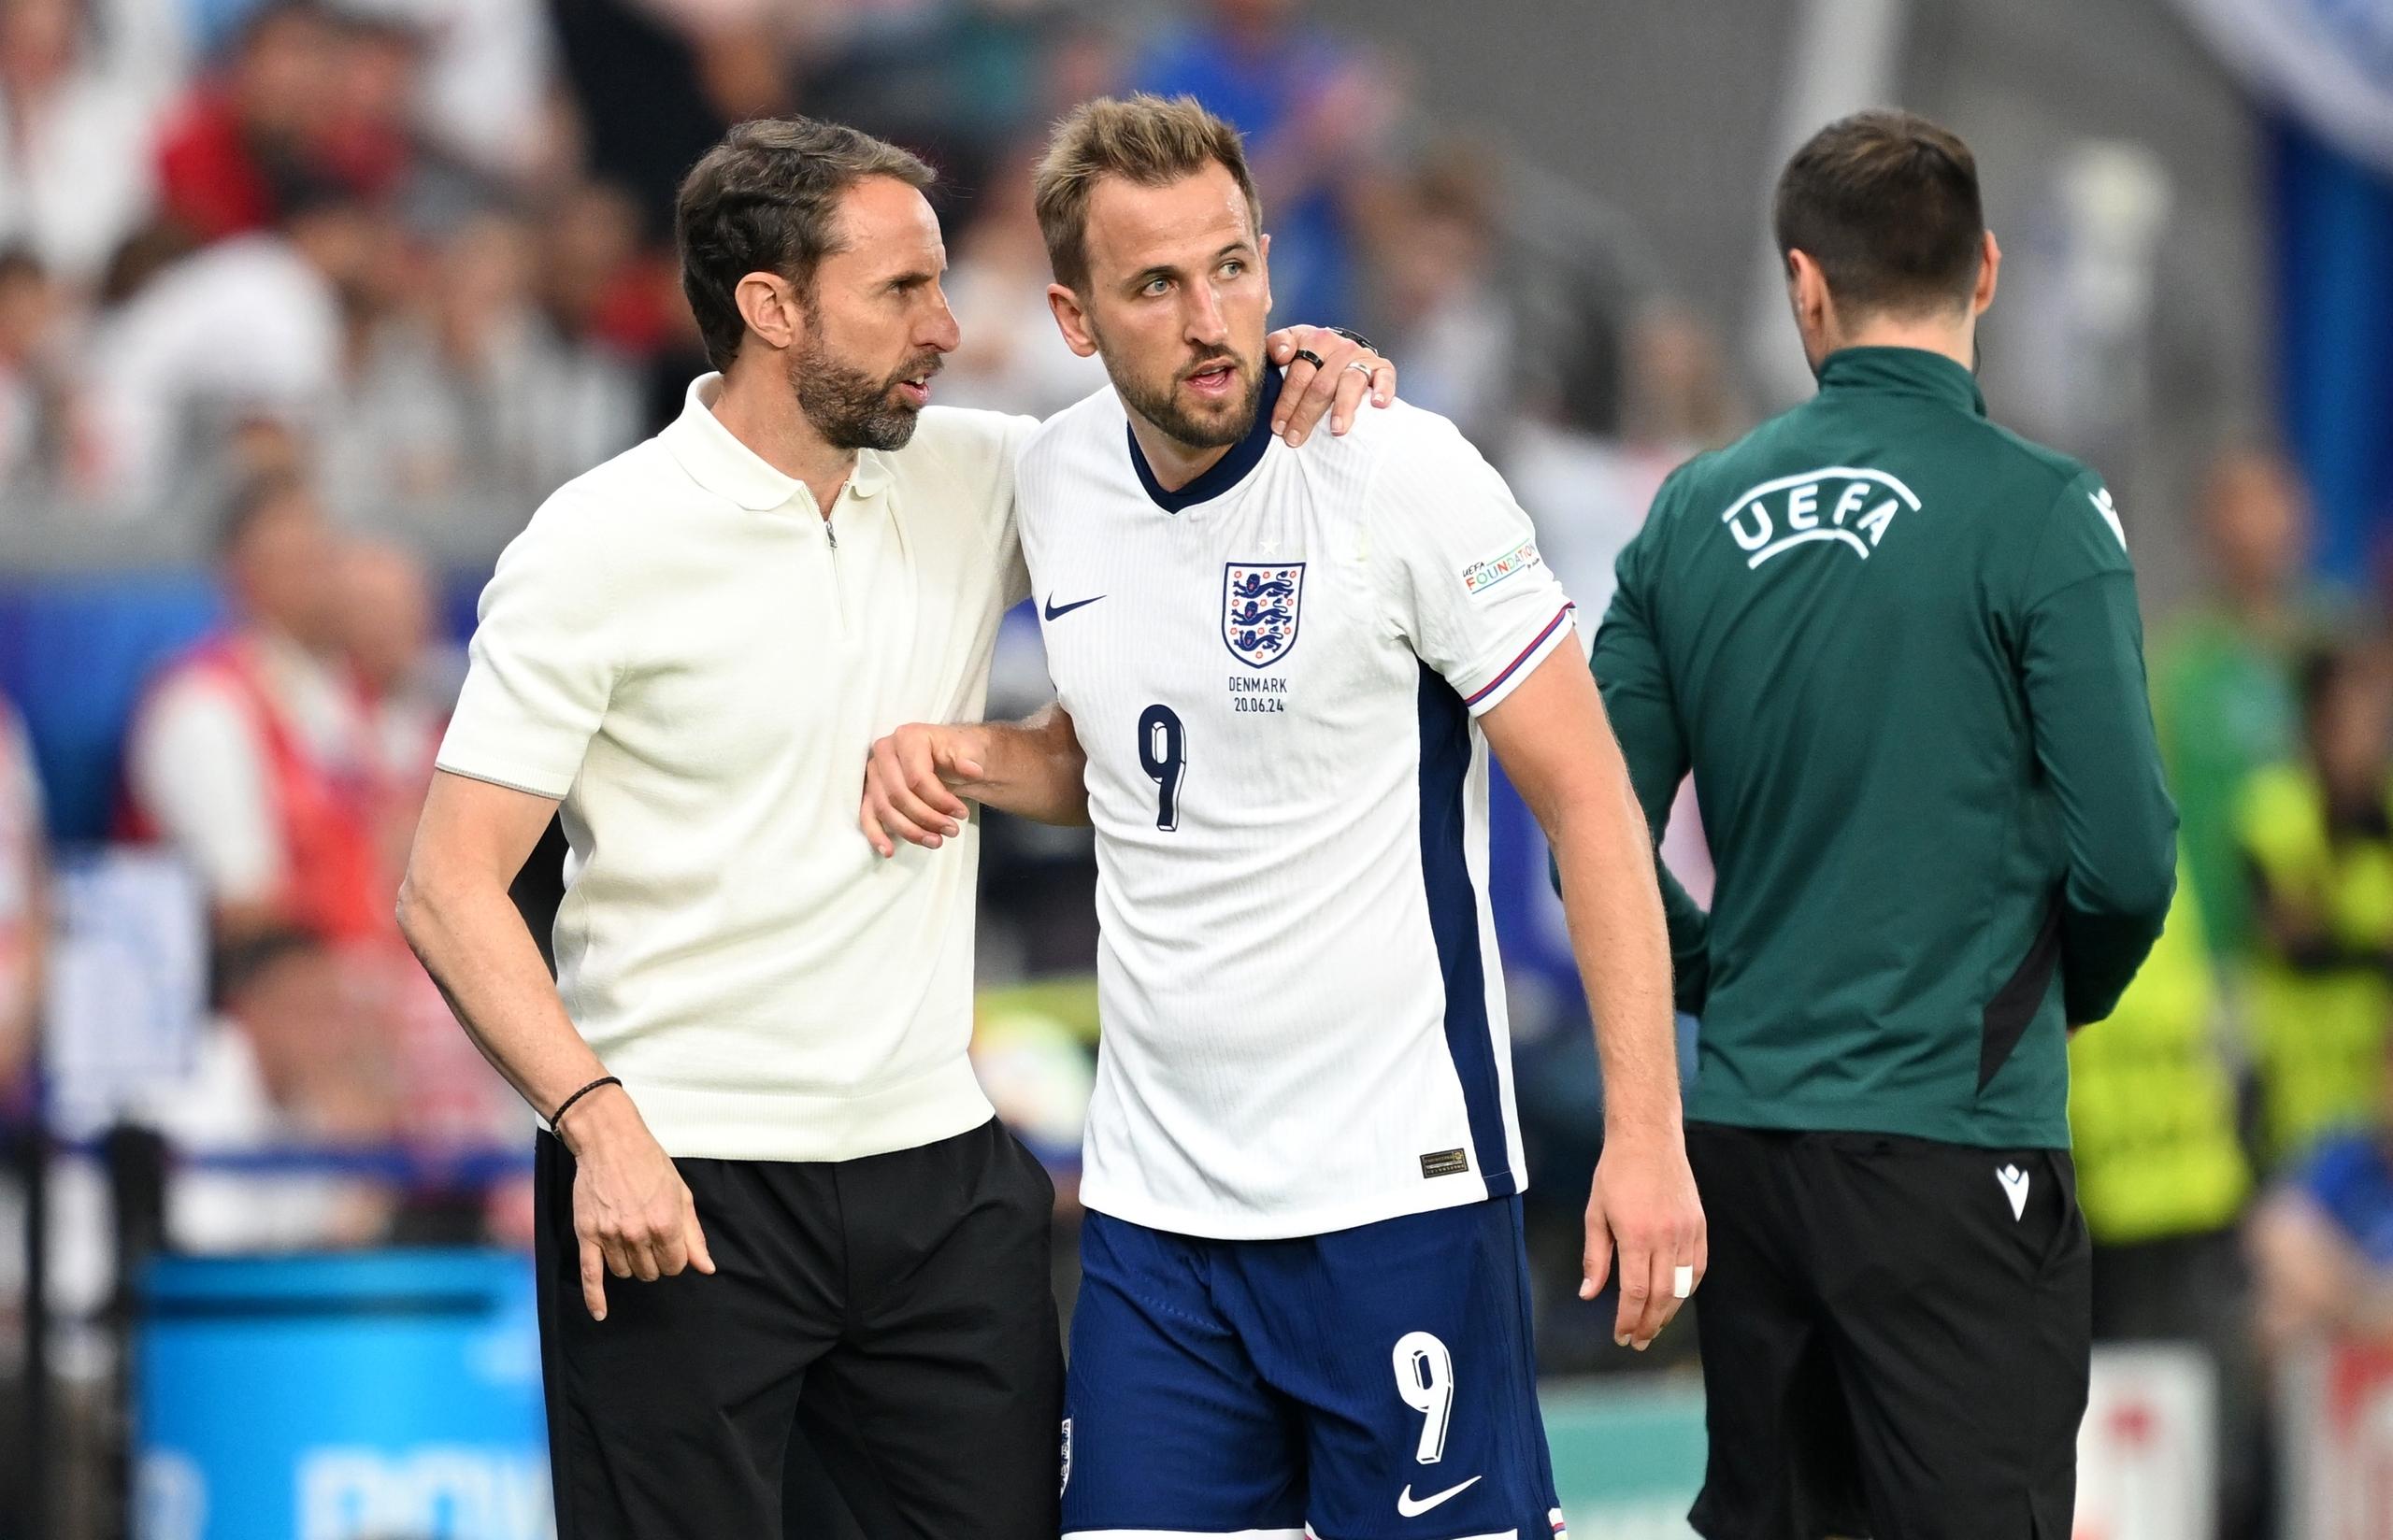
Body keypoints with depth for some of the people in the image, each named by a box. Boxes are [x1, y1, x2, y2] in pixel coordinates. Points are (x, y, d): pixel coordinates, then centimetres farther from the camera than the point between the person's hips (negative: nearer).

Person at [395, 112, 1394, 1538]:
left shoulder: (970, 482, 6)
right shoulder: (598, 548, -9)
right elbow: (453, 890, -10)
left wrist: (1299, 394, -4)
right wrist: (598, 1125, -23)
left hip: (941, 1176, 5)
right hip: (678, 1188, -5)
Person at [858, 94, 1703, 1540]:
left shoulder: (1400, 471, -11)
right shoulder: (1059, 477, 6)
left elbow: (1589, 796, -10)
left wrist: (1646, 1132, -17)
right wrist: (969, 758, 3)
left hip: (1396, 1190, -5)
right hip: (1153, 1195, 5)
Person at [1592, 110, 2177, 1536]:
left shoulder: (1698, 511, 5)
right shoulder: (2040, 515, -10)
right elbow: (2126, 853, -12)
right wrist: (2074, 992, 9)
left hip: (1744, 1135, 6)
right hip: (1955, 1137, -6)